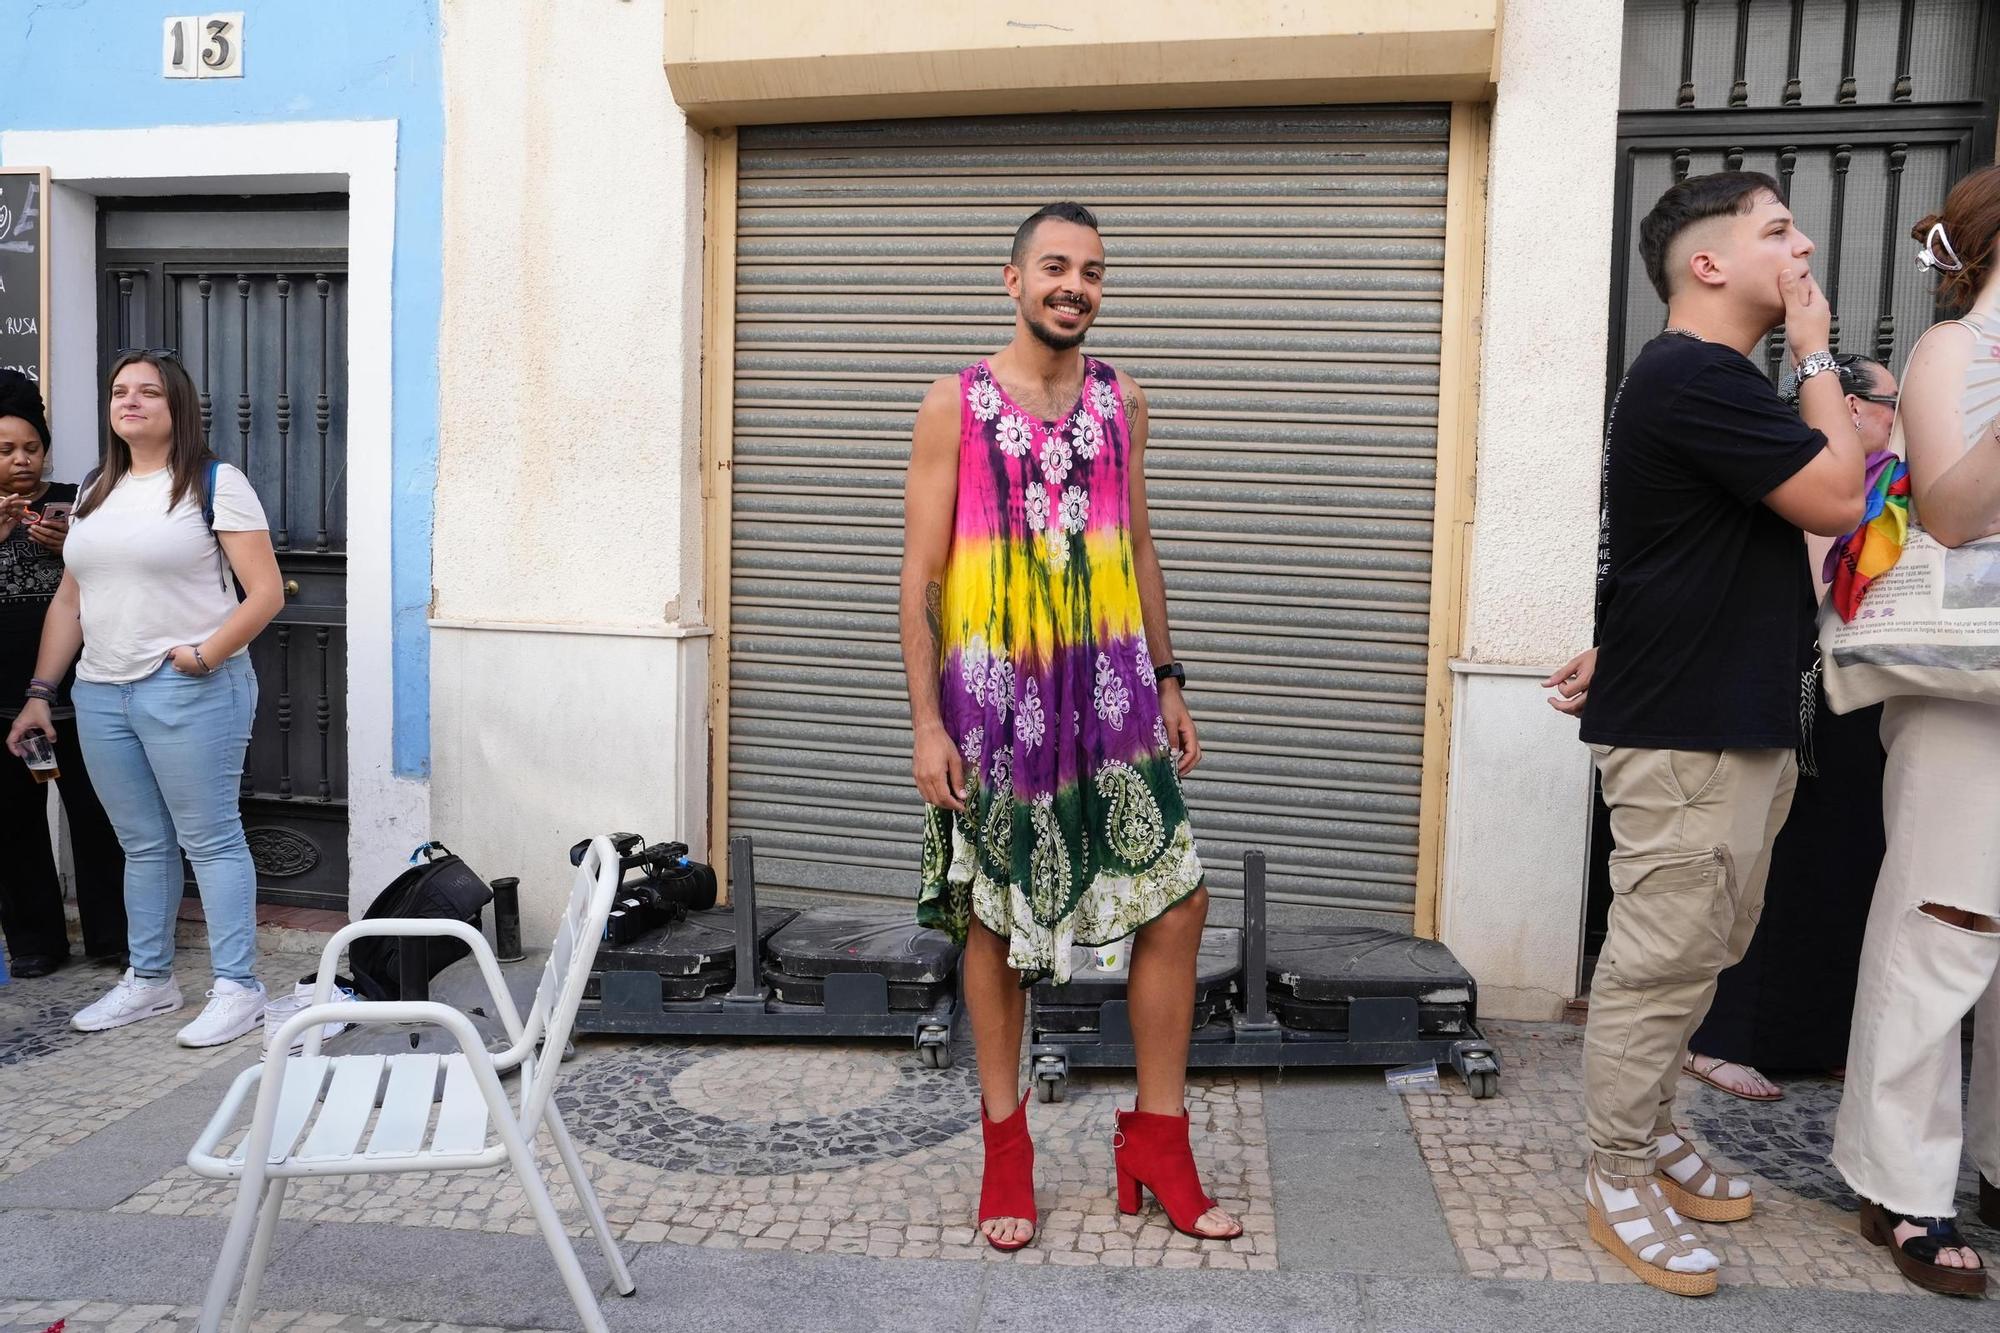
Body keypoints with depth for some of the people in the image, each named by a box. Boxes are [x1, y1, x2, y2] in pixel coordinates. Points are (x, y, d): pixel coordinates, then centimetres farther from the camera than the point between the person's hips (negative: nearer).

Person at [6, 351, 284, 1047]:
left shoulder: (215, 483, -3)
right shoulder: (95, 494, 17)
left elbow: (266, 592, -8)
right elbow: (68, 603, 18)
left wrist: (204, 655, -17)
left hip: (189, 692, -6)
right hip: (101, 693, 6)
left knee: (211, 839, -3)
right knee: (142, 844, 13)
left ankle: (237, 988, 3)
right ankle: (149, 980, 24)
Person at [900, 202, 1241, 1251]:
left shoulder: (1119, 401, 10)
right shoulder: (956, 404, -3)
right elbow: (920, 574, -5)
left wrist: (1167, 681, 12)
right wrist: (926, 721, -11)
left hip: (1110, 694, 4)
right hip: (994, 699, -4)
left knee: (1179, 899, 1)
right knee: (996, 920, 7)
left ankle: (1157, 1138, 19)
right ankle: (1006, 1146, 24)